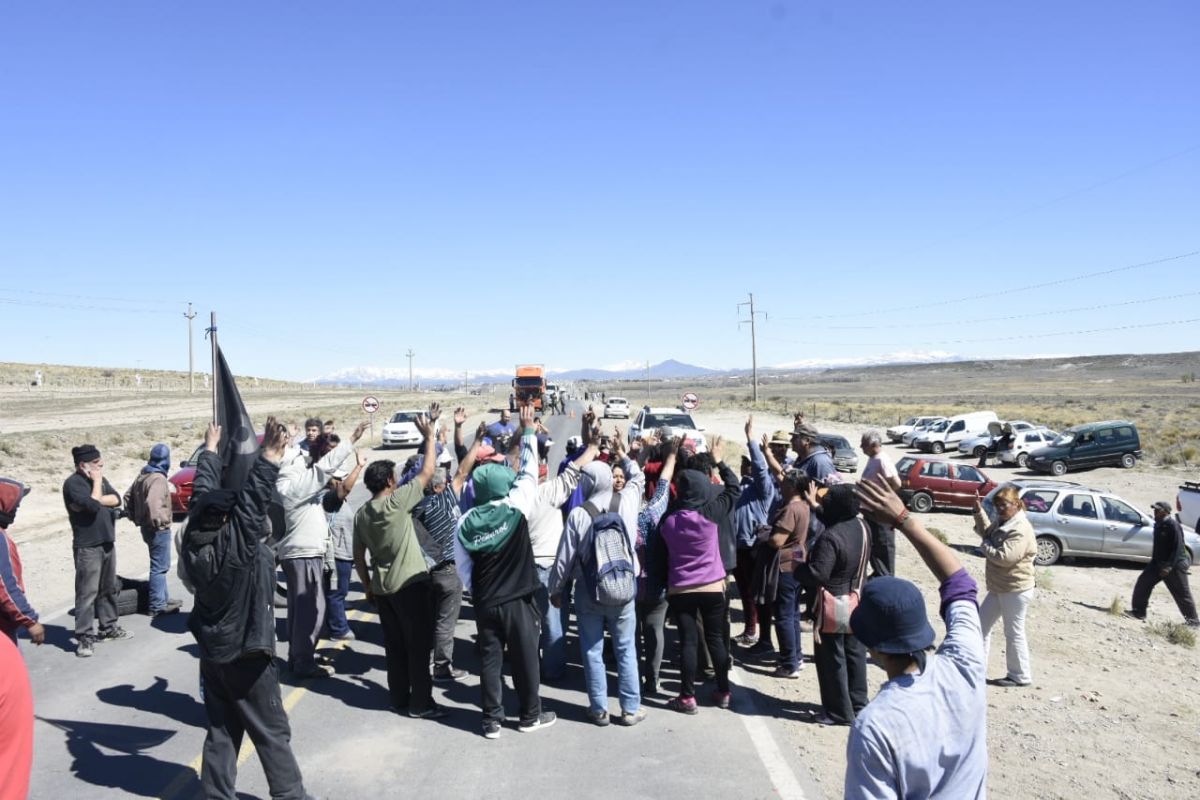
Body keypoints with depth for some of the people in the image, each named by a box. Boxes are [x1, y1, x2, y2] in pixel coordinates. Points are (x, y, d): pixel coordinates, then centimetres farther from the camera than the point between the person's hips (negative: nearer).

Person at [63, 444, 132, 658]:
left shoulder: (100, 478, 13)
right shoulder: (73, 483, -12)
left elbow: (116, 499, 2)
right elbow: (93, 505, -24)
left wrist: (97, 500, -12)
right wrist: (97, 482, -12)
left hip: (107, 542, 8)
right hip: (87, 546, -8)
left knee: (109, 588, 16)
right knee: (87, 592, -7)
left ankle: (109, 627, 28)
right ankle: (83, 638, -3)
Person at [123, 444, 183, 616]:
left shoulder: (142, 476, 11)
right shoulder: (158, 479, -20)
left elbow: (128, 498, 18)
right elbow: (152, 503, -35)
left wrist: (134, 517, 20)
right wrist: (157, 521, -23)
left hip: (146, 527, 10)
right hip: (159, 529, -10)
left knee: (160, 565, 20)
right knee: (160, 567, -4)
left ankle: (164, 598, 30)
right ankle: (158, 606, 0)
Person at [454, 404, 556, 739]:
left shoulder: (465, 522, -5)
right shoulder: (516, 508, -13)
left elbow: (463, 568, 1)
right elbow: (529, 471, -1)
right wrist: (528, 429, 8)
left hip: (485, 601, 2)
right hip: (518, 599, -2)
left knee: (489, 660, 11)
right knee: (525, 658, 11)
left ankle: (492, 720, 18)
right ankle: (530, 716, 23)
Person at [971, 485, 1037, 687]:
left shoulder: (1021, 529, -23)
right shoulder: (1002, 523, 8)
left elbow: (1004, 557, -30)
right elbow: (987, 532, 25)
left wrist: (984, 546, -13)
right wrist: (979, 512, 11)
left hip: (1016, 590, -10)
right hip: (998, 588, 10)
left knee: (1014, 633, 2)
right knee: (981, 624, 16)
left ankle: (1020, 676, 15)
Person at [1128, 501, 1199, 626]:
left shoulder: (1173, 525, -19)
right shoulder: (1158, 524, 8)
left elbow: (1178, 548, -23)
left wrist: (1169, 566, -26)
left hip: (1175, 565, -8)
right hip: (1158, 563, 8)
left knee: (1182, 594, 2)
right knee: (1143, 583, 0)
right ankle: (1139, 612, 6)